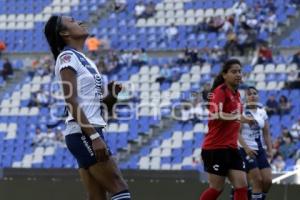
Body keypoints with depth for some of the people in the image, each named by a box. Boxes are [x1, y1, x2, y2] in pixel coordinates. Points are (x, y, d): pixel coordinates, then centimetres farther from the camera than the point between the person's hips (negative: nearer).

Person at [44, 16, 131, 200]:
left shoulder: (85, 60, 20)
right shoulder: (67, 57, -7)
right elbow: (72, 102, -16)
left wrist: (111, 96, 3)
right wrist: (94, 136, -22)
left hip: (91, 132, 9)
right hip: (82, 134, -9)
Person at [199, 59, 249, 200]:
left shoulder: (236, 94, 13)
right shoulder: (220, 91, -12)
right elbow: (215, 115, -29)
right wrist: (239, 118, -36)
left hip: (231, 148, 8)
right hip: (216, 148, -8)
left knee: (242, 186, 0)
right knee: (217, 188, -2)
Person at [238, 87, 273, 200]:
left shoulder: (262, 112, 10)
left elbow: (266, 134, 14)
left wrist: (270, 150, 3)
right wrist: (246, 148, -24)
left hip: (260, 150, 6)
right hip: (246, 150, -6)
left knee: (268, 181, -3)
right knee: (258, 181, -12)